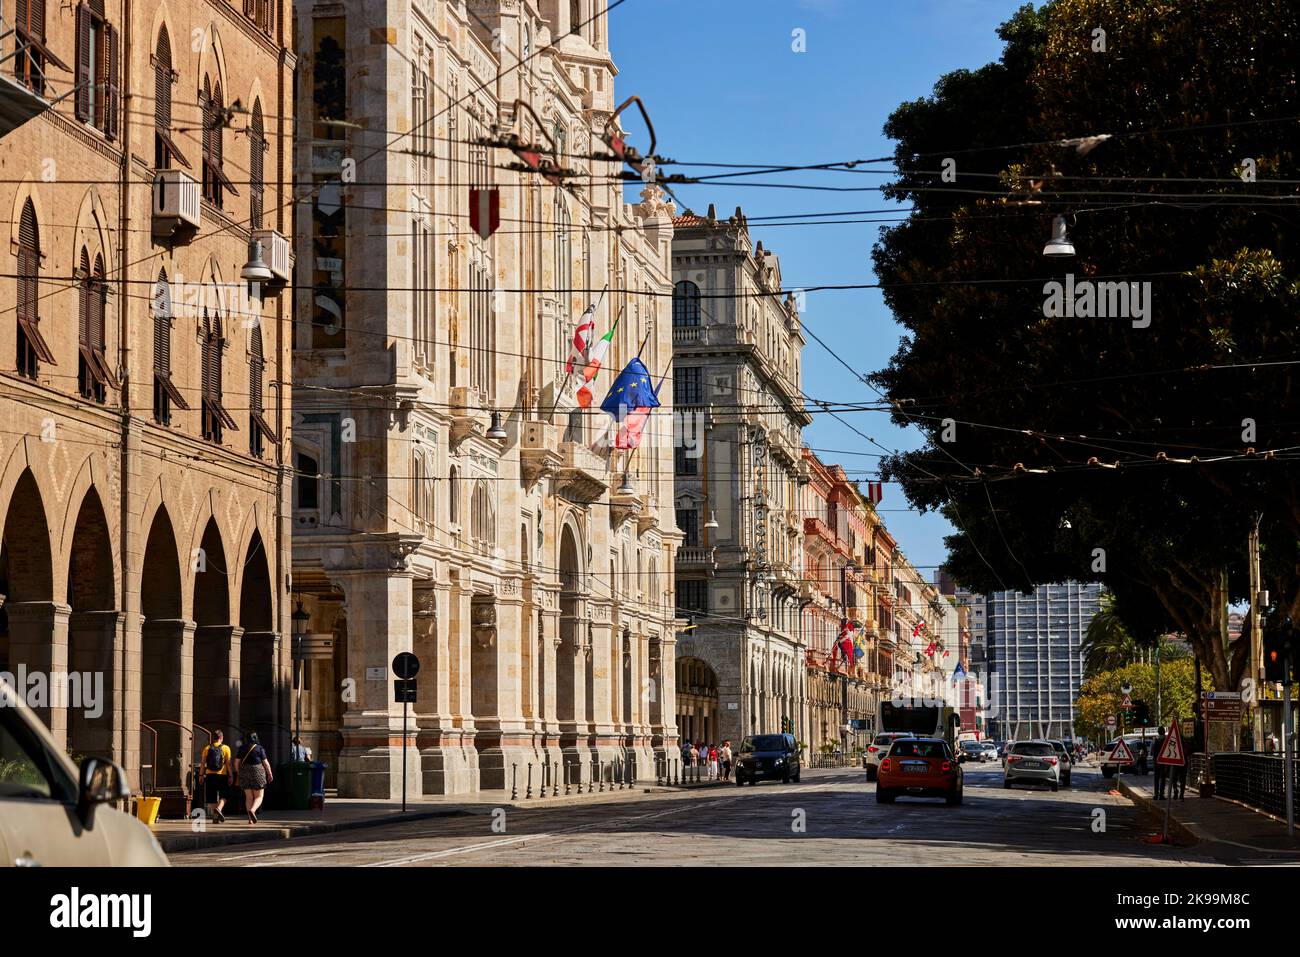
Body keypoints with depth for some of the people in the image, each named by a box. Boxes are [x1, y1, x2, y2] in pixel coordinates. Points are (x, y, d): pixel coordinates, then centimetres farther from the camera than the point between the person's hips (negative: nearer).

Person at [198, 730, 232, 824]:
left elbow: (202, 763, 4)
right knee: (223, 796, 8)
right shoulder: (225, 748, 0)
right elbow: (228, 763, -3)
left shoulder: (207, 748, 6)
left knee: (213, 797, 10)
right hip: (222, 774, -2)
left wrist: (201, 775, 8)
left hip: (210, 775, 2)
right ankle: (218, 808, -19)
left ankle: (215, 816, 11)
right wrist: (230, 776, 1)